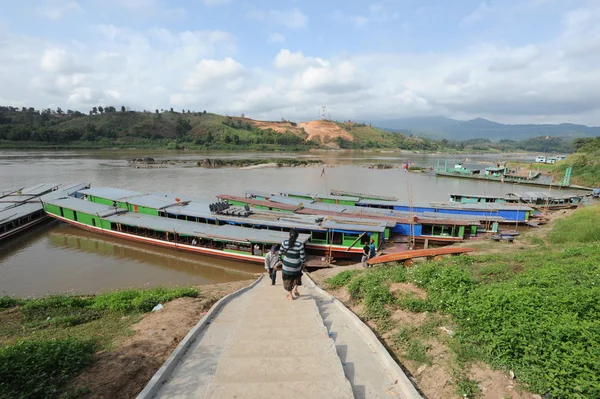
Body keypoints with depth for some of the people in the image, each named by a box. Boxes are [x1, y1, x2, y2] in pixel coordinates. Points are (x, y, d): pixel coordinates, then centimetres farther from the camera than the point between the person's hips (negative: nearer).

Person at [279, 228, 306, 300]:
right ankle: (295, 288, 20)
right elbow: (302, 257, -12)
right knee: (297, 276, 33)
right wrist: (303, 264, 7)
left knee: (287, 280, 21)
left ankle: (290, 296, 31)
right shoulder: (300, 245, -19)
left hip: (286, 265, 1)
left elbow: (280, 253, 0)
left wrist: (281, 260, 18)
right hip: (296, 266, -1)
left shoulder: (284, 242, -12)